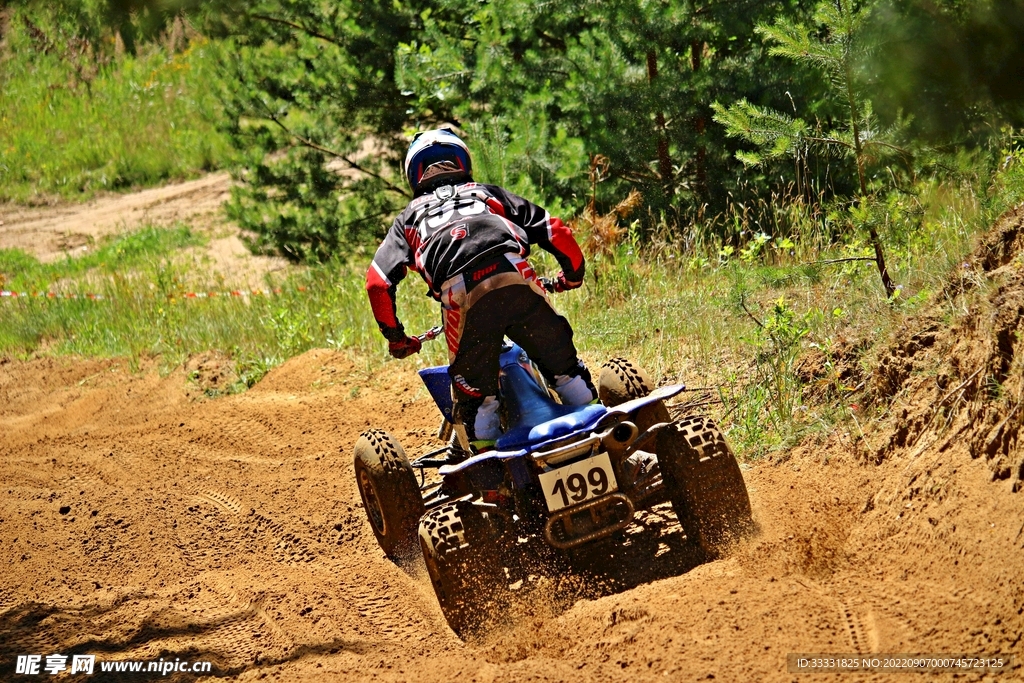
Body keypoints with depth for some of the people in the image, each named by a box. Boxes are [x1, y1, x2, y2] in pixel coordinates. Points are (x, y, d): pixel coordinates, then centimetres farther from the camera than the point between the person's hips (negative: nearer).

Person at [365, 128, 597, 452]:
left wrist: (395, 337, 27)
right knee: (564, 368, 17)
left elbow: (378, 283, 17)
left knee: (474, 397, 11)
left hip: (461, 299, -1)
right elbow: (555, 231, 25)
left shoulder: (409, 218, 31)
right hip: (515, 277, 1)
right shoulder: (489, 193, 33)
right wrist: (573, 275, 42)